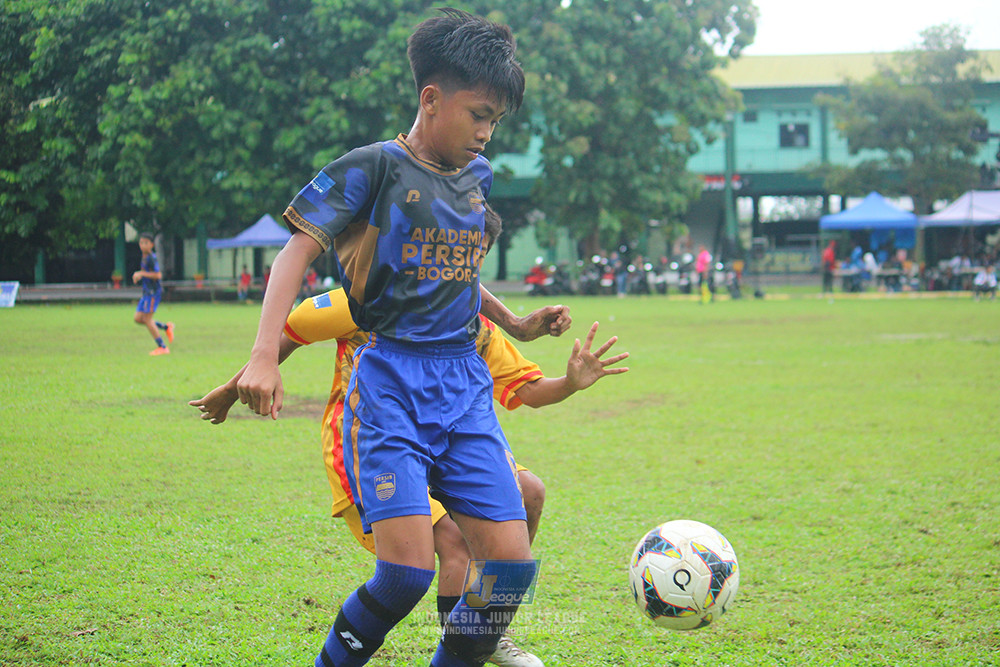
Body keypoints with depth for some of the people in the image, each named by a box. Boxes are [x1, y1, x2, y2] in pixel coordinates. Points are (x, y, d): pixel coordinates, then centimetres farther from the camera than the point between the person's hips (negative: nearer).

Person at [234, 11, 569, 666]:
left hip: (466, 386, 6)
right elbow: (298, 252, -8)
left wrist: (517, 324, 28)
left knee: (512, 565, -7)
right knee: (407, 571, -18)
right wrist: (264, 356, -20)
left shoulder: (479, 176, 16)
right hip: (391, 383, -6)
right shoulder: (374, 168, -3)